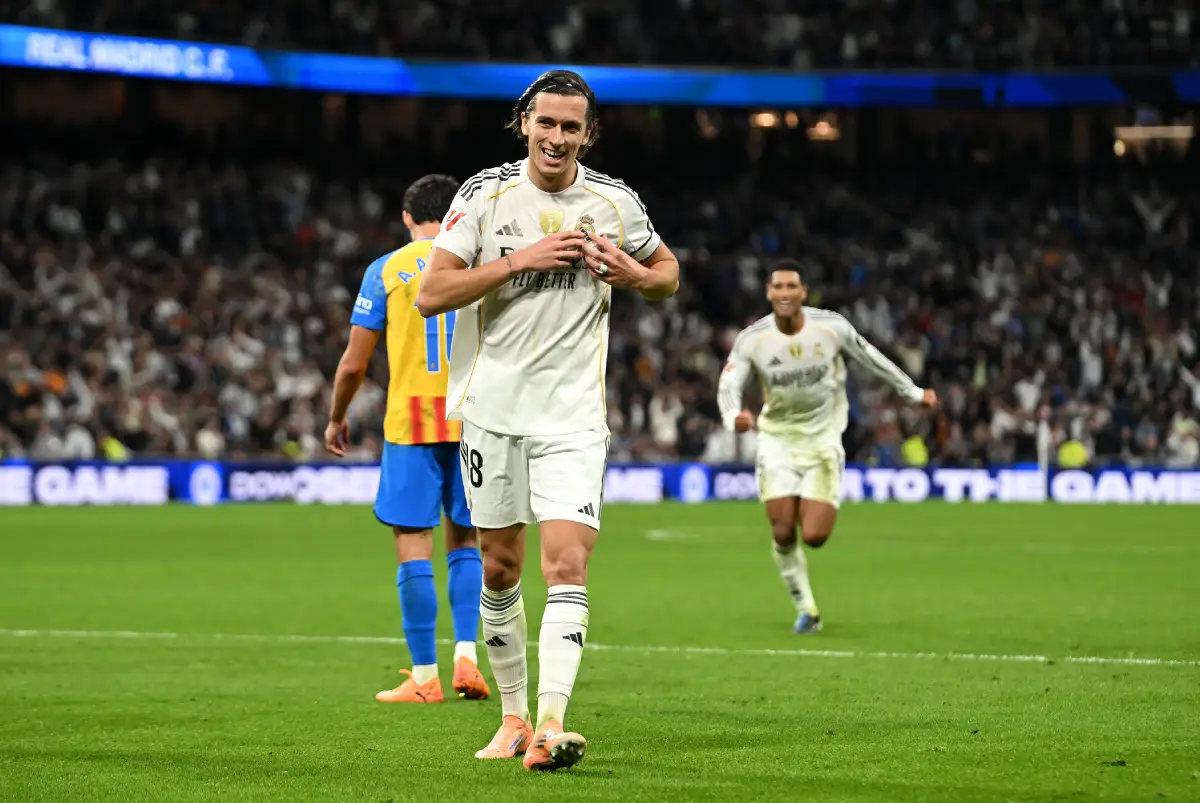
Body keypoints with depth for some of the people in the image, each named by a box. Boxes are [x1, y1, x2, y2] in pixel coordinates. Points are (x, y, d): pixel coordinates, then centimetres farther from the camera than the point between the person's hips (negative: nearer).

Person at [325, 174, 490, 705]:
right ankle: (466, 657, 1)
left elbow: (353, 365, 2)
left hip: (411, 422, -2)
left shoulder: (387, 269, 2)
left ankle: (424, 677, -1)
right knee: (465, 541, 14)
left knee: (414, 544, 0)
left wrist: (336, 420, 17)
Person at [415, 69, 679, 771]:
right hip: (492, 407, 1)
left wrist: (634, 274, -6)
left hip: (573, 416, -1)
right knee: (500, 565, 9)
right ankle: (513, 715, 24)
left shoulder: (615, 203, 2)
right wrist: (520, 260, -18)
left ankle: (551, 726, -21)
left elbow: (668, 274, 18)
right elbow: (432, 294, -8)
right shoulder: (485, 194, -2)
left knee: (568, 563, -15)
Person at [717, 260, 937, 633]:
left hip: (822, 441, -1)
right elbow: (728, 385, -14)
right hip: (777, 439, 1)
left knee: (814, 536, -12)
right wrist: (733, 416, -37)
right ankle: (805, 608, 15)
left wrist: (912, 392, 13)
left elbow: (870, 358, 4)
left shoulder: (832, 326, -11)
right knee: (783, 534, -7)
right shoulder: (752, 339, -12)